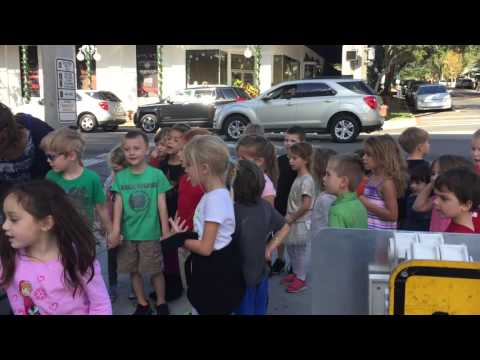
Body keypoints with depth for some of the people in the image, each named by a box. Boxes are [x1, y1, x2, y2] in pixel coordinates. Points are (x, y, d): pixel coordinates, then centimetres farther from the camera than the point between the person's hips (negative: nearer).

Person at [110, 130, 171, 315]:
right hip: (128, 234, 3)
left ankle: (161, 303, 29)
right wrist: (115, 231, -10)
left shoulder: (157, 175, -8)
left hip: (150, 233, -3)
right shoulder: (120, 177, -1)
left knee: (156, 271, 9)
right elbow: (118, 204, -3)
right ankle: (142, 304, 32)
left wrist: (166, 233, -4)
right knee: (134, 271, 14)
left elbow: (162, 205, -5)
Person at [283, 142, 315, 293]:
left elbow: (306, 205, -23)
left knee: (301, 250, 3)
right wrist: (289, 217, 8)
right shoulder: (298, 178, 7)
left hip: (301, 223, -9)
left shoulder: (306, 180, -20)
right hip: (294, 222, 9)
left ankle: (301, 279, 14)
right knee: (291, 248, 19)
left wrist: (292, 218, -16)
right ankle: (296, 273, 35)